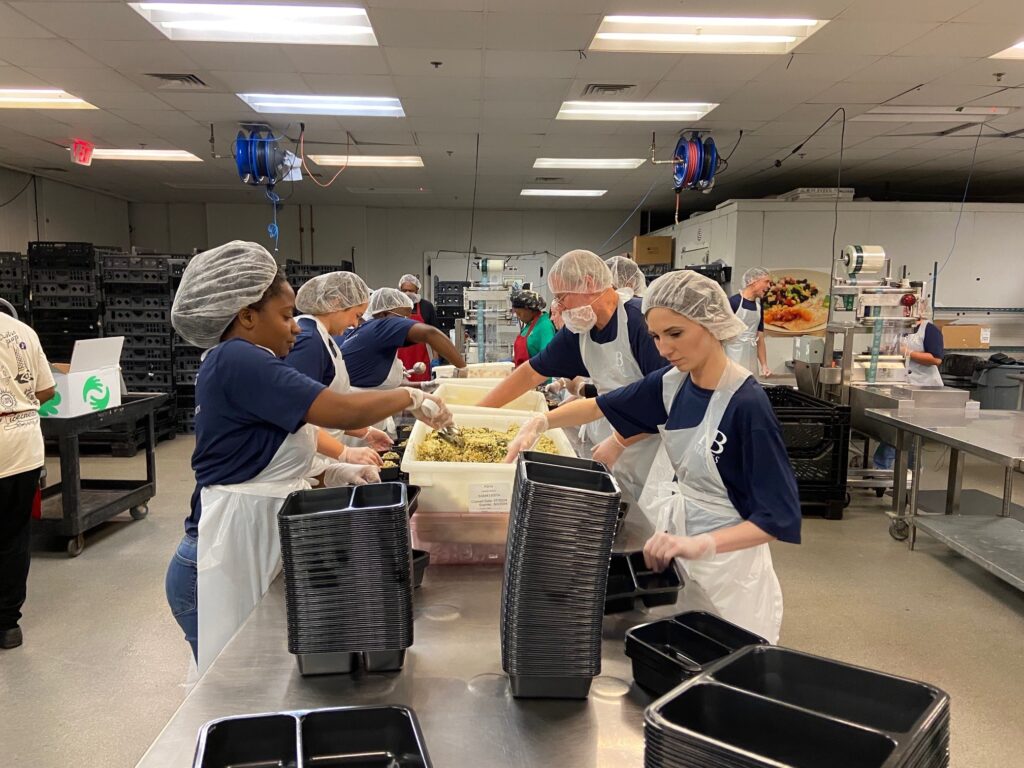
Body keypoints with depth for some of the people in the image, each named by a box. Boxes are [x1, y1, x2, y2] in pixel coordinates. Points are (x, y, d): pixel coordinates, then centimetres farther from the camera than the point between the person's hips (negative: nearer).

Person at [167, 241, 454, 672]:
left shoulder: (241, 366, 14)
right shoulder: (236, 361, -17)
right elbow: (341, 411, -24)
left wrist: (330, 476, 3)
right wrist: (411, 398, -8)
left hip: (253, 552, 9)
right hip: (229, 558, -9)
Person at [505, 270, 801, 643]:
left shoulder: (747, 404, -23)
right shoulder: (671, 383, -4)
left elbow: (778, 519, -23)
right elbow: (602, 406, 10)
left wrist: (700, 544, -36)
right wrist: (540, 422, -6)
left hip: (727, 554, -6)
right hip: (677, 544, 6)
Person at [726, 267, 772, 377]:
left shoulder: (759, 307, 12)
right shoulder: (733, 302, -10)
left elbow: (760, 338, 16)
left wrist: (764, 365, 8)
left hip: (751, 363, 7)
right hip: (733, 361, -7)